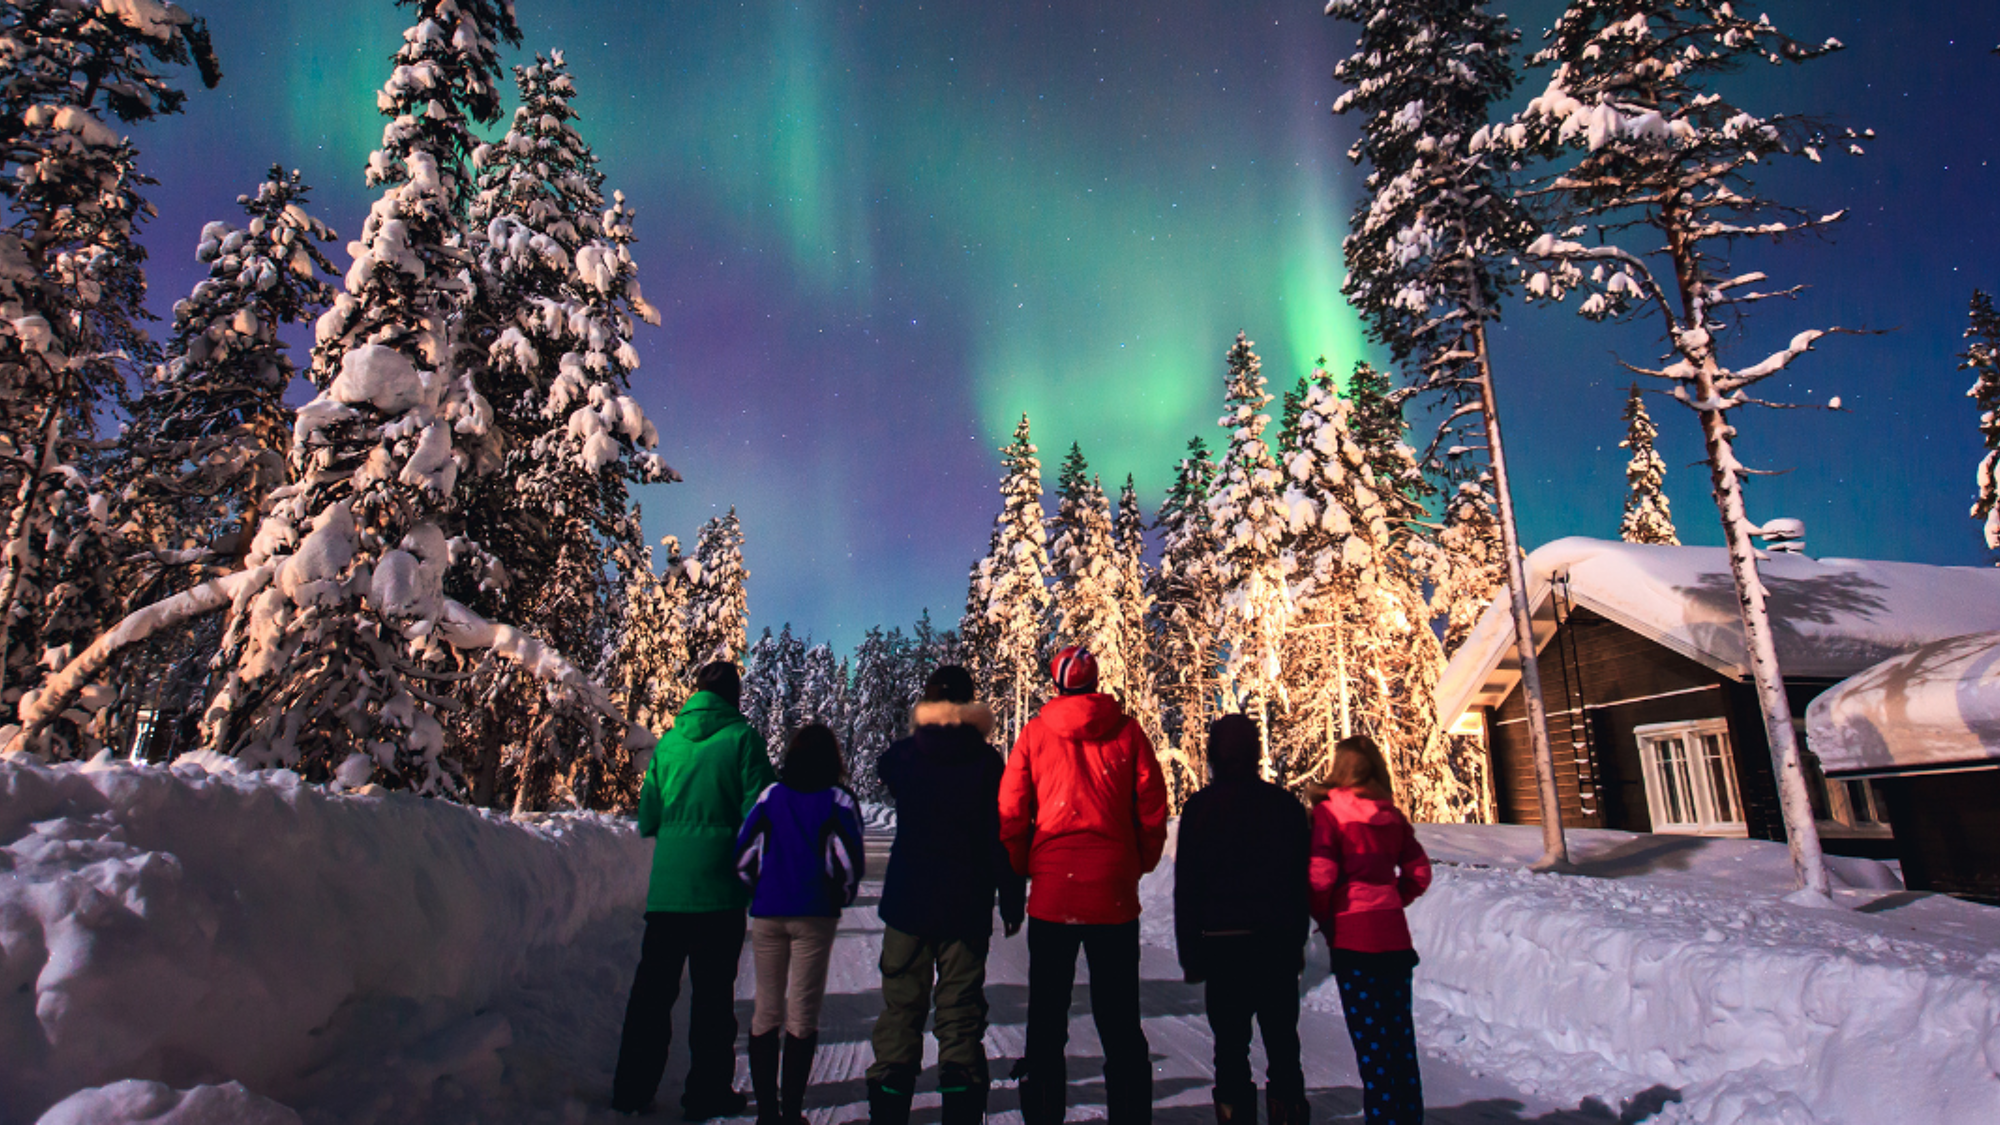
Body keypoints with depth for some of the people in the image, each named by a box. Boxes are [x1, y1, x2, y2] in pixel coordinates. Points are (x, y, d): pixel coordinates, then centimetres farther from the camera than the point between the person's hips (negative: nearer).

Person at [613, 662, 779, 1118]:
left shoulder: (669, 740, 6)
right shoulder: (742, 738, -6)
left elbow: (647, 819, 9)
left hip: (666, 886, 4)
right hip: (719, 887, -4)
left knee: (653, 987, 15)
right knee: (713, 990, 6)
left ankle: (632, 1089, 23)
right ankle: (707, 1092, 13)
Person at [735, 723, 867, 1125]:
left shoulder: (771, 795, 5)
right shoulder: (838, 800, -2)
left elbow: (743, 854, 2)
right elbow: (851, 861, -8)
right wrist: (841, 898, 10)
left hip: (766, 914, 2)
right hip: (814, 915, -2)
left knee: (766, 1009, 12)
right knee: (802, 1013, 5)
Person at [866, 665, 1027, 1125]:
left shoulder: (902, 755, -2)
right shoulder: (986, 761, -7)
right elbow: (1003, 836, -7)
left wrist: (918, 736, 24)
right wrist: (1011, 902, 0)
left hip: (907, 903, 1)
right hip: (966, 907, -1)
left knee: (900, 1008, 9)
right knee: (960, 1010, 7)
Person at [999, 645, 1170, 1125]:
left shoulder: (1035, 733, -2)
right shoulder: (1127, 731, -1)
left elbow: (1010, 814, -1)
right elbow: (1152, 809, 1)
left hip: (1051, 893, 0)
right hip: (1115, 895, 0)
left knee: (1046, 1020, 12)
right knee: (1120, 1023, 11)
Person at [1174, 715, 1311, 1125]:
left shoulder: (1199, 807, -6)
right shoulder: (1286, 804, 1)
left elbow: (1186, 886, -4)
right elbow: (1304, 880, 7)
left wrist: (1190, 952, 3)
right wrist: (1297, 941, 15)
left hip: (1222, 942, -2)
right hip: (1278, 941, 2)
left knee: (1230, 1045, 6)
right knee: (1283, 1042, 14)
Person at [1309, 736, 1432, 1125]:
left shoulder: (1327, 813, -10)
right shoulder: (1392, 816, 6)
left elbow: (1320, 876, -16)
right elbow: (1419, 872, 8)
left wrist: (1322, 918, -1)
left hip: (1353, 936, -5)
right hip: (1394, 933, 5)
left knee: (1369, 1034, 2)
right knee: (1399, 1028, 14)